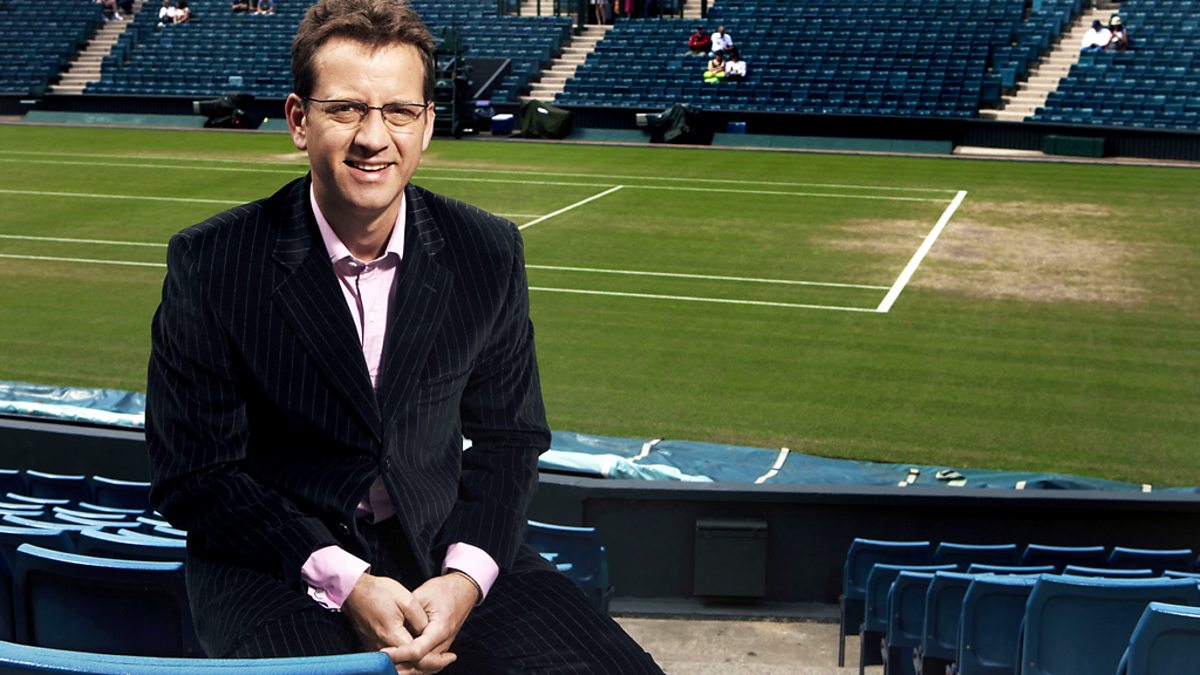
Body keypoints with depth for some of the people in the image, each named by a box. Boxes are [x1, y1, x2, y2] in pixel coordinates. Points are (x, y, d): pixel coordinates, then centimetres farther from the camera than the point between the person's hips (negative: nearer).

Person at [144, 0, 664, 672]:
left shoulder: (490, 252, -2)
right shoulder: (209, 262, -10)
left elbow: (508, 439, 6)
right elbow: (194, 477, -7)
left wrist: (465, 576, -12)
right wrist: (343, 583, -18)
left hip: (442, 544, 3)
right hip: (276, 559, -2)